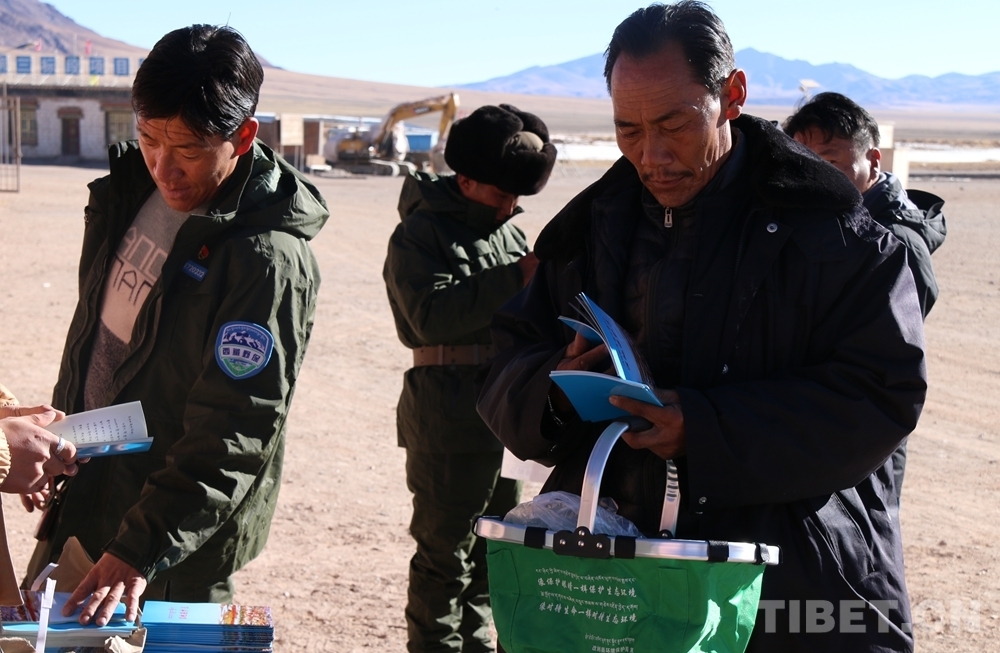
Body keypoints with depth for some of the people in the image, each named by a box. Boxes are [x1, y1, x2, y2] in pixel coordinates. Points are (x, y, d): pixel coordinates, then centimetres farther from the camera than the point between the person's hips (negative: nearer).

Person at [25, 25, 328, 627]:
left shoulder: (270, 261, -25)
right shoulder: (133, 185, -1)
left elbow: (232, 437, -27)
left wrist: (140, 549, -30)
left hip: (180, 533, -8)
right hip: (86, 487, 8)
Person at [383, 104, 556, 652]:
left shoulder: (509, 233, 16)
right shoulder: (419, 233, -6)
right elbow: (432, 315, -21)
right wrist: (514, 279, -25)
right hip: (449, 417, -7)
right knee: (445, 549, -2)